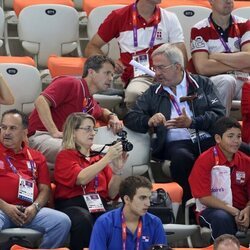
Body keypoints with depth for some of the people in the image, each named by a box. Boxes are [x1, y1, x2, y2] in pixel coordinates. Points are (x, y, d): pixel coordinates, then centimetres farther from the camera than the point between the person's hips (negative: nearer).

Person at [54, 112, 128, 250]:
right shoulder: (65, 156, 7)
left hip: (99, 205, 3)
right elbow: (81, 178, -13)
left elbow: (111, 194, 14)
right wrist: (107, 158, -15)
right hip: (73, 206, -3)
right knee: (84, 219, -39)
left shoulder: (99, 158, 21)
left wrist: (117, 170, -2)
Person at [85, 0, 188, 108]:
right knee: (133, 94, -39)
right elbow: (91, 48, 14)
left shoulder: (170, 18, 13)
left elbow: (182, 56, 5)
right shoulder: (119, 17, 10)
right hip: (137, 78, -1)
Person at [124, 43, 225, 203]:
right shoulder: (153, 93, 23)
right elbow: (130, 118, 15)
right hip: (176, 143, 0)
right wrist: (149, 122, -7)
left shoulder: (203, 84, 19)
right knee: (182, 157, -39)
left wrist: (191, 122, -11)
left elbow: (219, 114, 6)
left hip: (207, 139, 0)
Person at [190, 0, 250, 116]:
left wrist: (215, 56, -5)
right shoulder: (199, 30, -2)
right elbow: (202, 67, -14)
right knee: (227, 80, -34)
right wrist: (239, 65, -6)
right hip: (212, 82, -2)